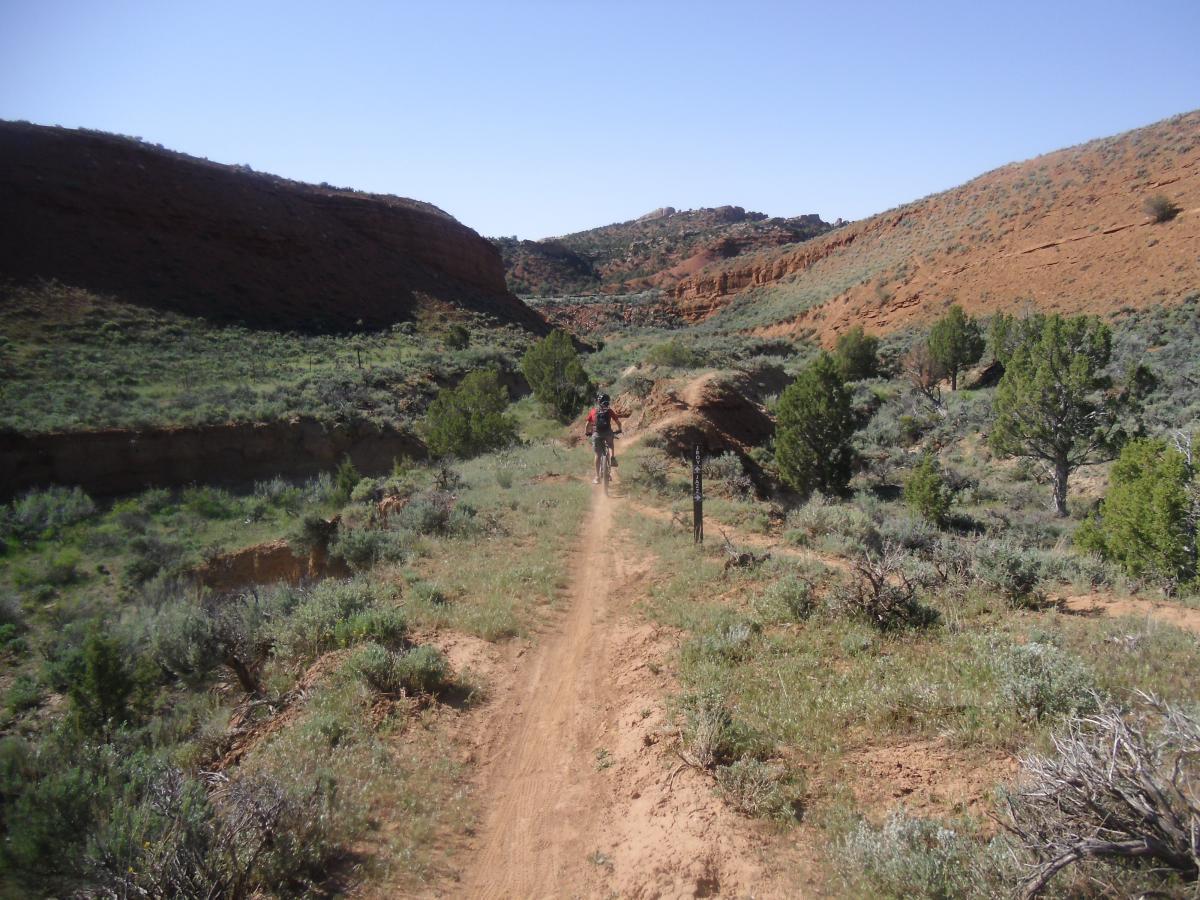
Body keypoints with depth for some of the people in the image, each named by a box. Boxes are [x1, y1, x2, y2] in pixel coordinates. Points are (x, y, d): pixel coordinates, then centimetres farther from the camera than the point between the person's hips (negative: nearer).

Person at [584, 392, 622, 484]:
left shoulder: (593, 411, 11)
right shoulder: (609, 411, 10)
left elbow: (588, 424, 11)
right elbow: (618, 422, 9)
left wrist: (586, 432, 27)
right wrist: (619, 430, 27)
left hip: (597, 434, 0)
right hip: (608, 433, 0)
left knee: (598, 455, 10)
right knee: (610, 445, 34)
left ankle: (597, 477, 9)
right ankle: (612, 457, 7)